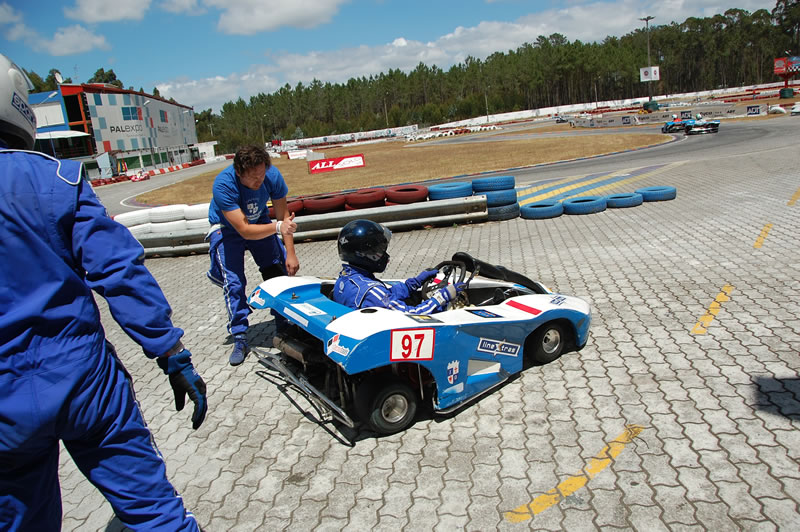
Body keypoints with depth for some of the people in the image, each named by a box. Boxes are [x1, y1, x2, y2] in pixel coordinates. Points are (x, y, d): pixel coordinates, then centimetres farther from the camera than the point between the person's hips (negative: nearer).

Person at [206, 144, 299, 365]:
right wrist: (277, 226, -52)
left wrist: (290, 253, -18)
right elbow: (245, 231, -38)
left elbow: (283, 215, -15)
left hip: (260, 221, 4)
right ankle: (240, 339, -2)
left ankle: (285, 325, 13)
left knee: (279, 271, -3)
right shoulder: (223, 184, -36)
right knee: (234, 282, -13)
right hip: (227, 228, -3)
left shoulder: (272, 175, -26)